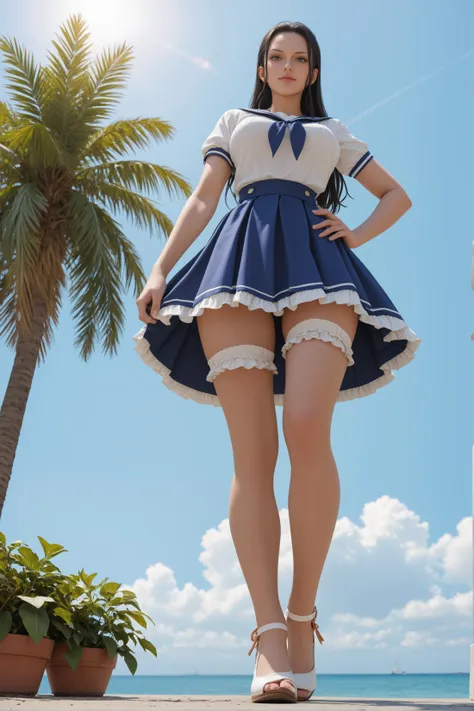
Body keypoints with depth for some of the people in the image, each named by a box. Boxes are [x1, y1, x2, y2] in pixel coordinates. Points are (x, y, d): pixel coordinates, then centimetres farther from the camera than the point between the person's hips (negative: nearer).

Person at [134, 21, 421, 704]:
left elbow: (398, 195, 34)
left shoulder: (333, 131, 32)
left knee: (307, 431, -26)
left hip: (316, 264, 0)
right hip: (240, 265, 0)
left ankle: (302, 616, -12)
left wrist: (355, 236, 13)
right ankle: (269, 636, -17)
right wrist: (160, 268, 0)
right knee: (251, 453, -16)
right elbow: (202, 200, 16)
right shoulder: (234, 122, 31)